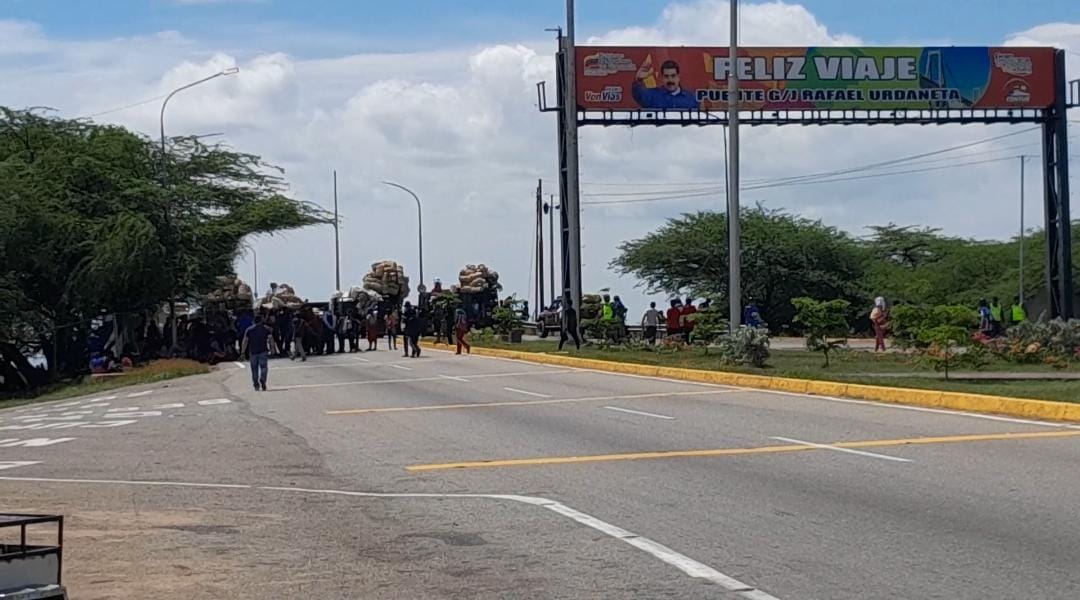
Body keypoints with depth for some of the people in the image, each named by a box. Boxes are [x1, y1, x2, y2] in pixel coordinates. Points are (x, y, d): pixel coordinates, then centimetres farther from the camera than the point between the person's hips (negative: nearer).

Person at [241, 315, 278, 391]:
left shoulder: (249, 330, 6)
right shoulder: (266, 329, 4)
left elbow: (245, 341, 1)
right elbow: (271, 339, -6)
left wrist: (243, 351, 3)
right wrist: (272, 348, -3)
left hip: (253, 352, 1)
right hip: (263, 351, -1)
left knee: (254, 368, 9)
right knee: (264, 366, 1)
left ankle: (256, 384, 6)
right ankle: (262, 379, -23)